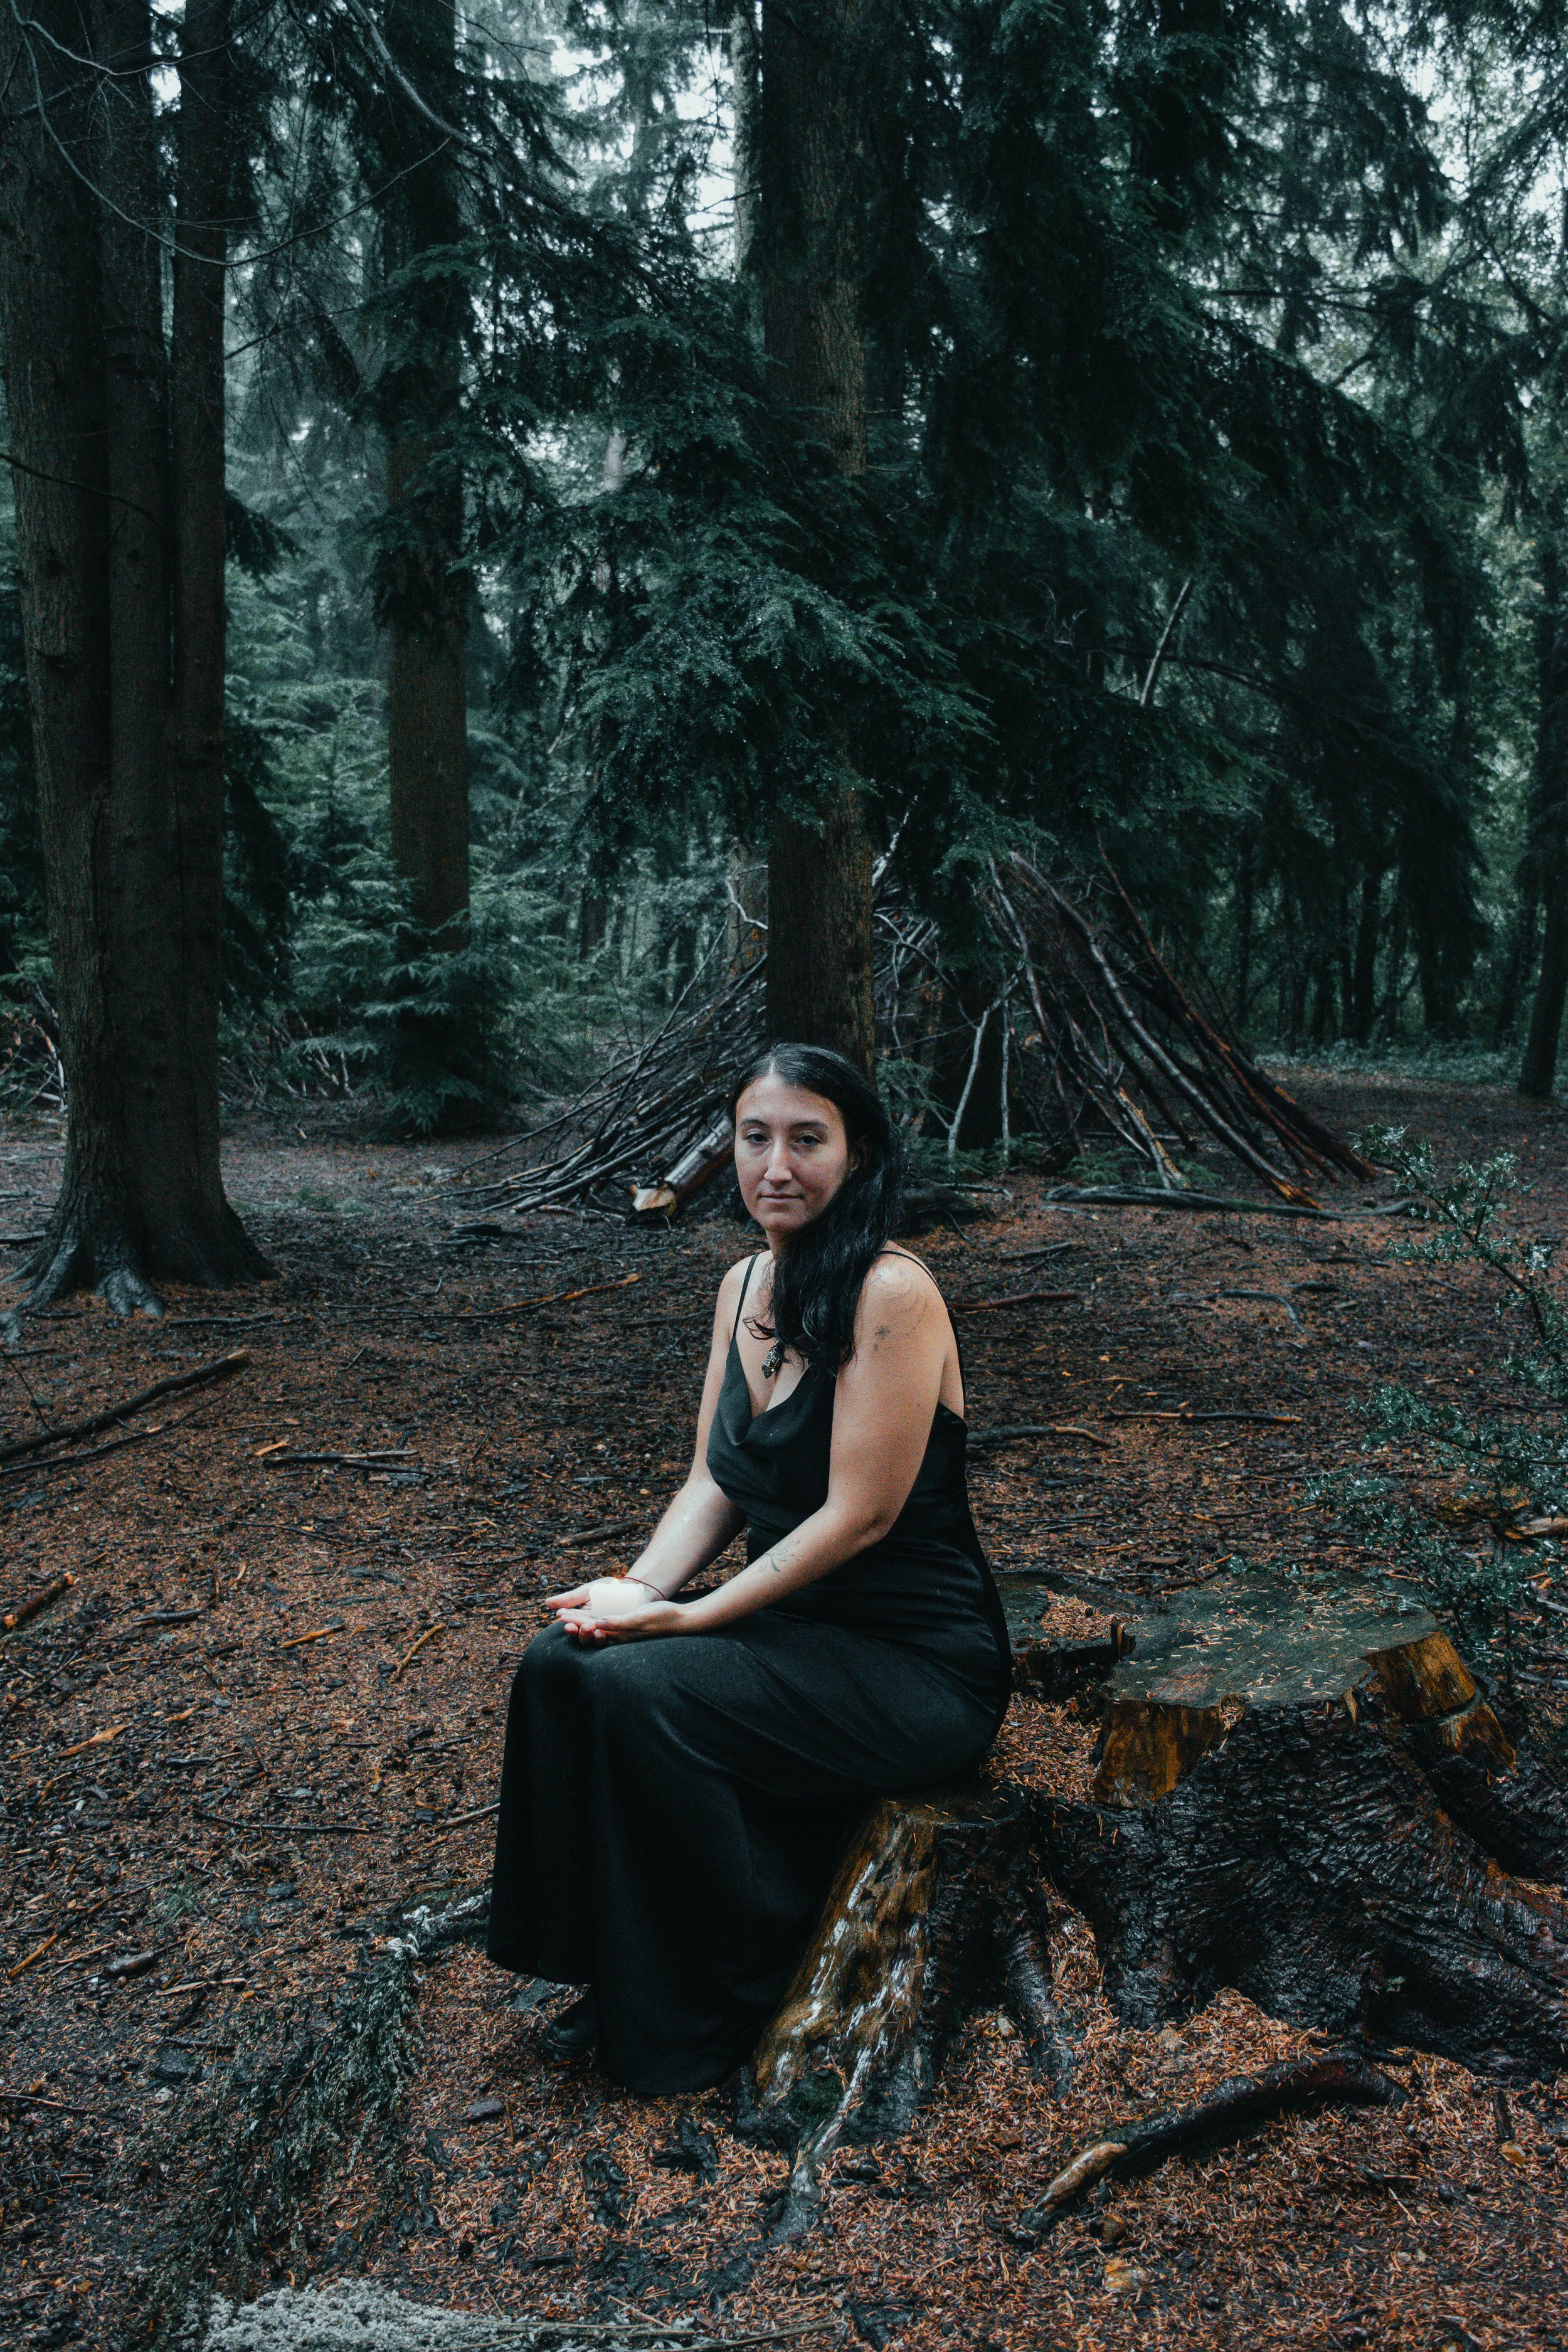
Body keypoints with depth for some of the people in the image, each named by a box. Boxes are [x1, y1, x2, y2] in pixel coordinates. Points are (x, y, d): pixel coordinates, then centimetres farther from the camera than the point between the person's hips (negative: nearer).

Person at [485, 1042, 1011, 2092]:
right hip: (793, 1626, 7)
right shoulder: (745, 1286, 5)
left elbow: (860, 1515, -22)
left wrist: (686, 1617, -20)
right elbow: (713, 1483, 7)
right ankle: (621, 1975, 5)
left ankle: (736, 1999, -1)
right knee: (562, 1663, -13)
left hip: (916, 1664, -7)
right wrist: (642, 1589, -12)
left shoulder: (893, 1293, -20)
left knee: (636, 1689, -24)